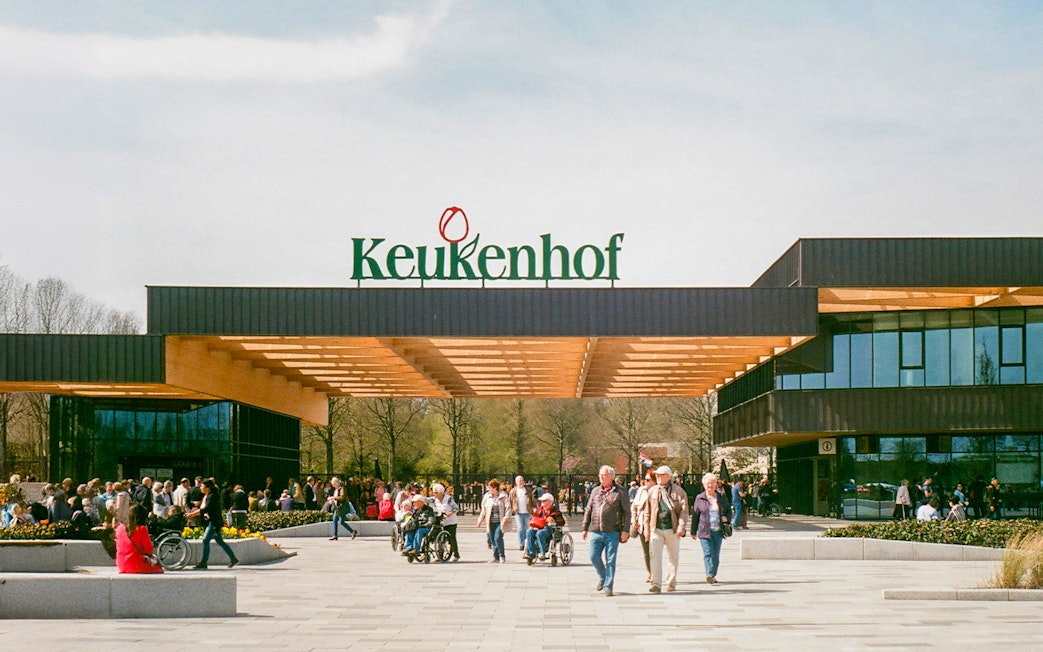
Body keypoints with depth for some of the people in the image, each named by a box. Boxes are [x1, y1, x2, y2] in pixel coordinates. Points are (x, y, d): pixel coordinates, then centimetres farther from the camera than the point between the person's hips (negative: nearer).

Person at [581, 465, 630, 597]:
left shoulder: (620, 492, 1)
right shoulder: (595, 491, 13)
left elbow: (627, 512, 0)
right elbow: (588, 510, 18)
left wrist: (625, 530, -7)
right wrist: (585, 528, 13)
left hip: (612, 532, -4)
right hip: (596, 531, 4)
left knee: (610, 560, -1)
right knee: (594, 557, 2)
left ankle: (608, 586, 6)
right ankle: (602, 578, 27)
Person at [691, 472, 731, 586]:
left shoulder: (722, 497, 8)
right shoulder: (700, 498, 4)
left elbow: (729, 510, 19)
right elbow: (695, 515, 8)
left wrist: (726, 517, -4)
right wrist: (693, 531, 8)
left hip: (718, 530, 2)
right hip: (705, 531, -2)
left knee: (716, 555, 7)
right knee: (708, 553, -14)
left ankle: (713, 576, 17)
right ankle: (709, 575, -24)